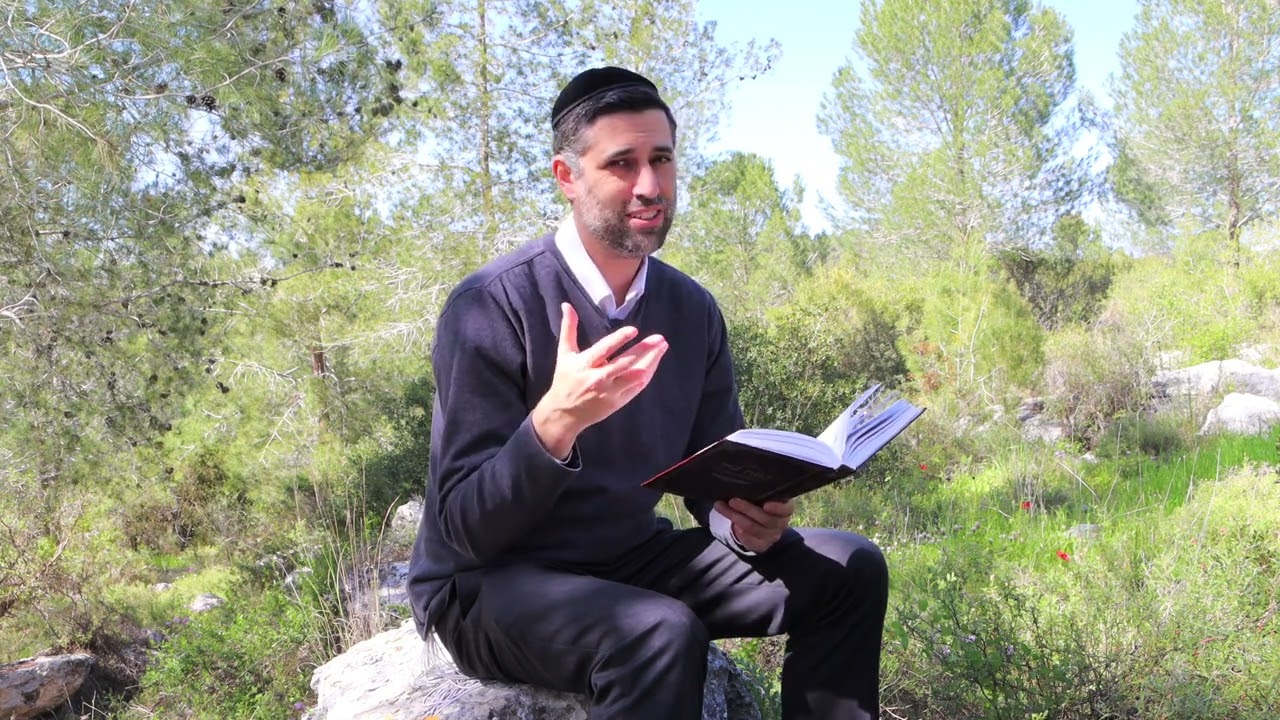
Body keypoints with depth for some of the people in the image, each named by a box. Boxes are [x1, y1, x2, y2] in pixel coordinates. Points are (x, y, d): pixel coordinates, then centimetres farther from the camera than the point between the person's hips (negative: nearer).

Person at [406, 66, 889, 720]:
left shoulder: (693, 310, 0)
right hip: (487, 586, -6)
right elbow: (467, 530, -21)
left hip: (632, 560, 6)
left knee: (849, 573, -5)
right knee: (662, 633, -36)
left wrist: (751, 523, -19)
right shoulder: (492, 305, -19)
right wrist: (554, 421, -39)